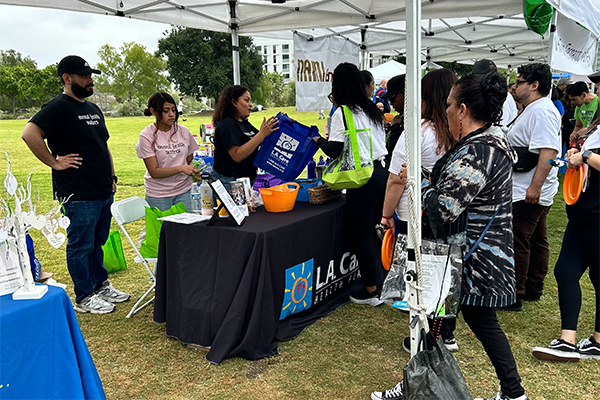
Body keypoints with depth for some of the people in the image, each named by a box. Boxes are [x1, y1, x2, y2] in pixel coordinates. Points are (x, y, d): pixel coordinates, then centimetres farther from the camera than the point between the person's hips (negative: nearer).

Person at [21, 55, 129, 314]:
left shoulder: (93, 109, 17)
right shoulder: (58, 107, -11)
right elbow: (30, 133, -24)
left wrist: (112, 176, 17)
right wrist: (54, 162, -19)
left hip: (103, 191, 8)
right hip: (79, 194, -8)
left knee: (97, 242, 19)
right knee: (80, 246, 3)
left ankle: (100, 285, 33)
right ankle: (84, 297, 14)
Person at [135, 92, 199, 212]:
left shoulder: (183, 131, 3)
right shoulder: (146, 135, -8)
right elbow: (154, 172, -14)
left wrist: (194, 170, -3)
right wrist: (181, 168, -24)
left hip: (183, 192, 3)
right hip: (158, 195, -3)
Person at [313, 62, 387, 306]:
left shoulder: (342, 113, -9)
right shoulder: (372, 109, 13)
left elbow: (334, 150, -13)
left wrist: (319, 140, 7)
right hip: (381, 172, 8)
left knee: (360, 234, 3)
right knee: (373, 231, 19)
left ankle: (371, 290, 12)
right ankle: (381, 281, 28)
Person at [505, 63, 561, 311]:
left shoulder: (542, 110, -17)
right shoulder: (534, 109, 18)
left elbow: (549, 151, -28)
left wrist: (535, 186, -31)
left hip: (527, 193, -11)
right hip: (533, 192, 11)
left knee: (516, 243, -6)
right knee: (536, 241, 16)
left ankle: (513, 297, 2)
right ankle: (533, 290, 27)